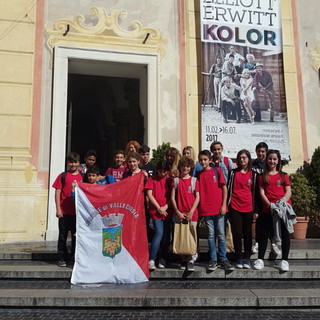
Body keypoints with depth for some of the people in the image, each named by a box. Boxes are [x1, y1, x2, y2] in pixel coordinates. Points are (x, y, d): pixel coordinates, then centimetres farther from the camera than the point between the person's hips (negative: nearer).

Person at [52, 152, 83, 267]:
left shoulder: (82, 177, 8)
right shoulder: (63, 176, -1)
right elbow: (57, 193, -2)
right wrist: (58, 209, -8)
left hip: (78, 211, 3)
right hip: (64, 211, -3)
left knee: (76, 235, 10)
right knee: (63, 235, 5)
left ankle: (75, 257, 22)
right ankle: (62, 258, 15)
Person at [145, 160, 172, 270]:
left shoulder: (169, 180, 9)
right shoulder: (152, 180, 4)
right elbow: (149, 194, -3)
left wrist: (165, 207, -8)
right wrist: (159, 208, -8)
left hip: (167, 211, 3)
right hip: (155, 211, -3)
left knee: (166, 235, 6)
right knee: (159, 233, -15)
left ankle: (162, 259, 18)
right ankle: (152, 260, -10)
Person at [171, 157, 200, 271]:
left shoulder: (194, 180, 4)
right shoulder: (175, 180, 5)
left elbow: (197, 197, 1)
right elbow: (172, 197, 3)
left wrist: (191, 212, -8)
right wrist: (177, 212, -5)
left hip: (192, 214, -1)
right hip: (180, 214, 1)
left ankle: (191, 260, 7)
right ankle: (184, 259, 18)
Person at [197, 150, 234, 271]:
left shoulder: (217, 171, 1)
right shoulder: (199, 174, 7)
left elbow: (224, 188, 1)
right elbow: (197, 192, 9)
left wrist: (224, 205, -6)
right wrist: (199, 209, 2)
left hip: (219, 207, -1)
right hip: (206, 209, 1)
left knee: (221, 234, 4)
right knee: (211, 235, 7)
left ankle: (223, 259, 15)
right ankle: (213, 260, 15)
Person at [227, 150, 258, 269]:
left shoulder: (253, 174, 7)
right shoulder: (233, 172, 6)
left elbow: (255, 191, 9)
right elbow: (228, 188, 6)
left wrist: (255, 208, 6)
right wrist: (227, 205, 1)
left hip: (248, 208, 1)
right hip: (235, 207, -1)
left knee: (247, 233, 7)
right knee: (237, 233, 0)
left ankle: (247, 258, 16)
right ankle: (239, 258, 10)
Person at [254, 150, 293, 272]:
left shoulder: (283, 176, 11)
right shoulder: (263, 176, 10)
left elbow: (288, 192, 3)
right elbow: (262, 193, 2)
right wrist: (269, 204, -14)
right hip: (268, 208, 0)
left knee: (284, 233, 2)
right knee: (264, 233, 2)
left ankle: (284, 260, 11)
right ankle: (260, 259, 9)